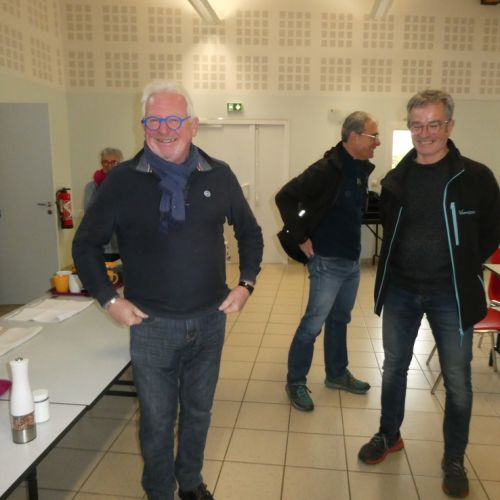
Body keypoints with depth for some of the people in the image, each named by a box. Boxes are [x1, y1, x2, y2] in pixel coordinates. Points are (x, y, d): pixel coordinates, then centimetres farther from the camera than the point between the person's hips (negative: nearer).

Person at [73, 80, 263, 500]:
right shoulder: (124, 180, -8)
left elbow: (250, 232, 11)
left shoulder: (219, 175, -2)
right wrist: (109, 299, -6)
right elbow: (86, 244, 2)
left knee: (198, 411, 21)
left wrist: (246, 283, 2)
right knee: (157, 420, 13)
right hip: (151, 325, -2)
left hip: (210, 320, 2)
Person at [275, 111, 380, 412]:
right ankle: (296, 382, 17)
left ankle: (337, 374, 36)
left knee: (340, 320, 19)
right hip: (328, 262, -8)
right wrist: (301, 238, -18)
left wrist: (351, 240, 13)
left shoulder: (363, 169, 6)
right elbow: (285, 197, -20)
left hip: (352, 261, 8)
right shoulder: (327, 169, -19)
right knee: (313, 324, 1)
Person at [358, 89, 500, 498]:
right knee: (394, 368, 15)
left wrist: (463, 270, -2)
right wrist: (395, 270, 7)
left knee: (457, 380, 8)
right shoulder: (396, 179, 2)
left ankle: (454, 459, 29)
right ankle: (389, 435, 37)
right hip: (400, 289, 3)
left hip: (450, 294, -3)